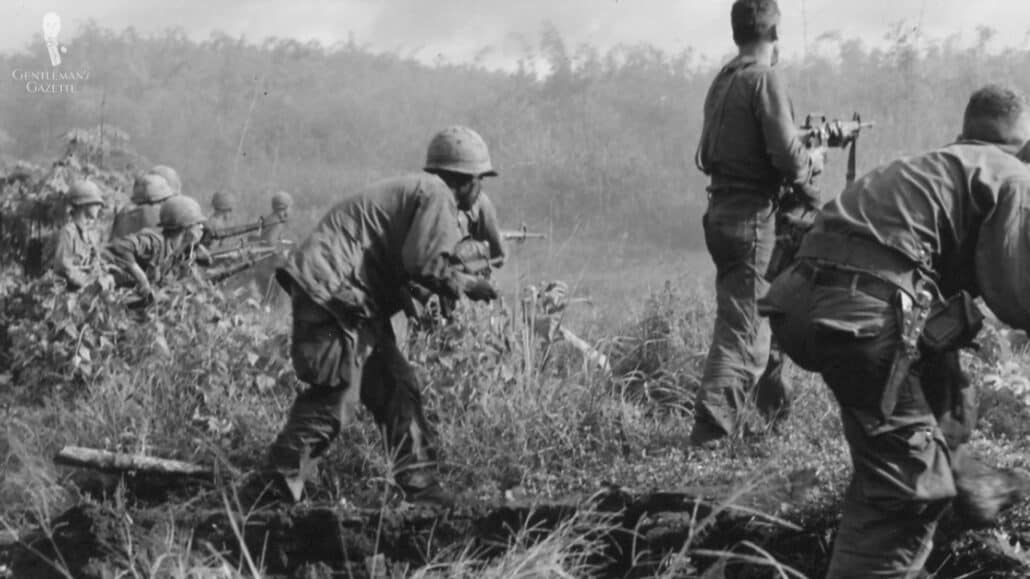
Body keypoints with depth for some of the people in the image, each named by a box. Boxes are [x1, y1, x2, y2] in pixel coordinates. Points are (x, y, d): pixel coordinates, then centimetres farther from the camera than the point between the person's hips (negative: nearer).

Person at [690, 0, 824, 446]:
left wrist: (799, 157, 21)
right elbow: (788, 157, -19)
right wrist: (812, 162, 4)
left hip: (720, 212, 8)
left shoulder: (721, 83, 12)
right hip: (753, 217, -8)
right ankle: (710, 429, -13)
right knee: (743, 329, -7)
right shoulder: (764, 80, -13)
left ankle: (776, 408, 35)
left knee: (759, 314, 22)